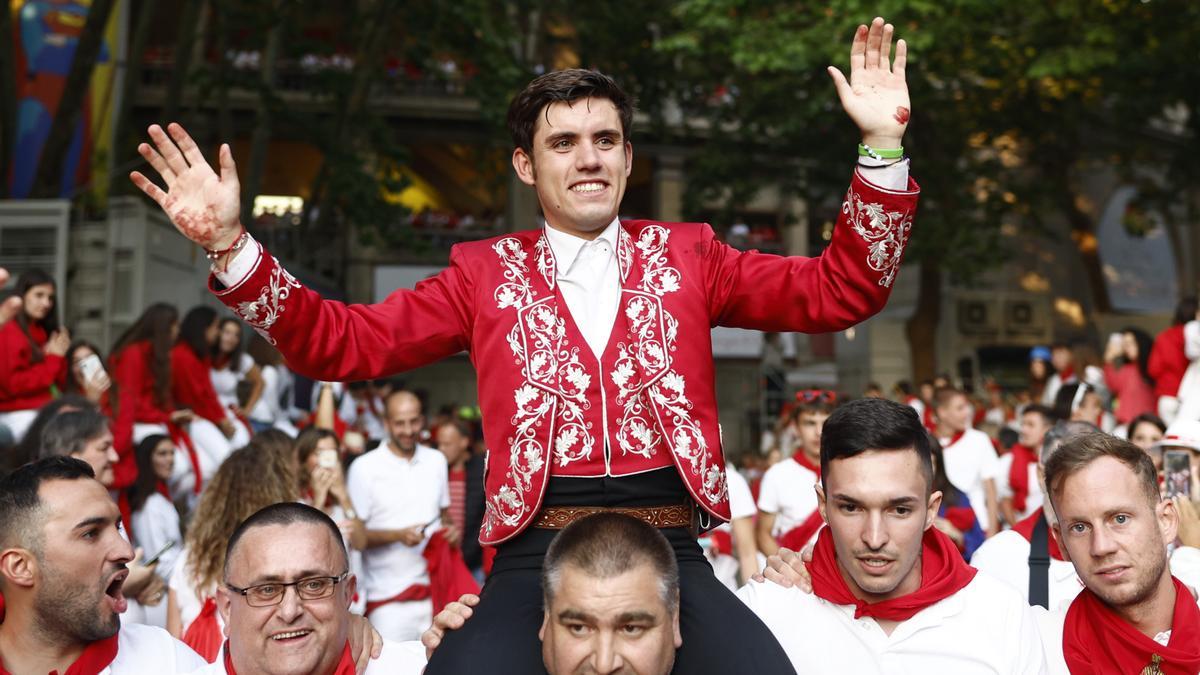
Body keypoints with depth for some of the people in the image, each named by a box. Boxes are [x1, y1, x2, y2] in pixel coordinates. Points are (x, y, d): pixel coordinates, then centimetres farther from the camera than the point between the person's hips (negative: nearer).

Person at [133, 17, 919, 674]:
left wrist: (882, 147, 2)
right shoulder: (487, 273, 14)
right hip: (537, 559, 0)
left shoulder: (684, 255, 15)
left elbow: (840, 292, 12)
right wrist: (231, 246, 0)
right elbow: (344, 341, 12)